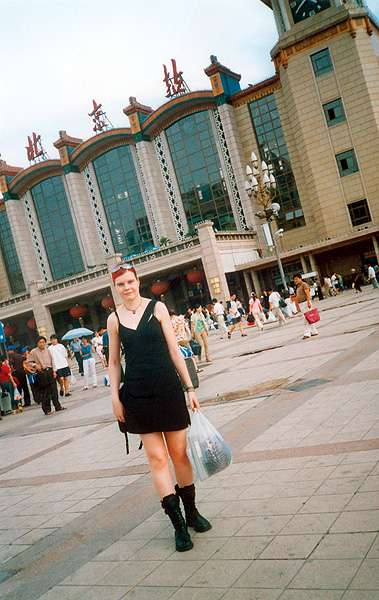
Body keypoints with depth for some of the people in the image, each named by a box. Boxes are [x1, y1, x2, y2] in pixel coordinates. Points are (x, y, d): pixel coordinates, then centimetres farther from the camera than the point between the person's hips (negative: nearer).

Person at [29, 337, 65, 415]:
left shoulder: (47, 350, 12)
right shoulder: (34, 352, -1)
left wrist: (54, 371, 7)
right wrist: (36, 365, -17)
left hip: (50, 371, 4)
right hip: (42, 373, -4)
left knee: (54, 389, 3)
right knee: (44, 392, -1)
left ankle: (57, 406, 12)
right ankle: (47, 409, 6)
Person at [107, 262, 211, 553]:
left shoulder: (157, 308, 0)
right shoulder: (114, 319, 4)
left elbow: (174, 351, 1)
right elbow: (114, 362, 10)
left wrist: (190, 388, 0)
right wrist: (115, 397, 2)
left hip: (167, 389, 0)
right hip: (137, 394, 1)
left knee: (179, 453, 8)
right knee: (157, 457, 0)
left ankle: (192, 512, 26)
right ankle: (178, 523, 8)